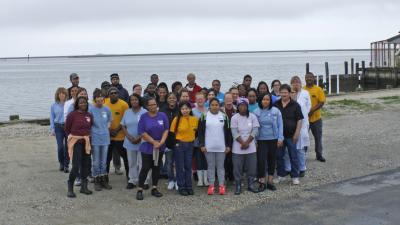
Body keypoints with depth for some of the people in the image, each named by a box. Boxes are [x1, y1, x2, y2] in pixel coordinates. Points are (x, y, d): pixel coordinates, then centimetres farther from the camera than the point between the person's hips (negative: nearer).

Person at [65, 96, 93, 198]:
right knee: (76, 166, -10)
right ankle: (70, 188, 1)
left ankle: (84, 186, 23)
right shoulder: (72, 115, -9)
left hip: (86, 142, 5)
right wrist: (73, 137, 4)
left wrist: (87, 137, 8)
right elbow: (67, 129, -1)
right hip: (76, 142, -5)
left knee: (86, 165, 9)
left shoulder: (89, 115, 4)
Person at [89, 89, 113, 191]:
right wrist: (91, 133, -7)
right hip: (95, 138, -3)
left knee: (104, 161, 12)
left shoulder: (107, 109, 1)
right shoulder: (91, 109, -11)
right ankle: (96, 182, 14)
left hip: (105, 138, 3)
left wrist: (106, 129, 8)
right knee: (96, 161, 5)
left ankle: (104, 180, 21)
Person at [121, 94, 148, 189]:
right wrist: (130, 137, -6)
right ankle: (132, 180, 19)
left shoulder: (144, 112, -4)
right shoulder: (127, 112, 9)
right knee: (132, 162, 10)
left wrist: (139, 138, -14)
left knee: (142, 162, 0)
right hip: (130, 142, 4)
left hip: (142, 141, -4)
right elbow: (123, 126, 9)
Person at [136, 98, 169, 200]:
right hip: (147, 147, -3)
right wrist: (154, 142, -12)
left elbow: (166, 130, 0)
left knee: (156, 167, 10)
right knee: (145, 168, -4)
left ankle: (154, 188, 19)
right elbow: (142, 132, -10)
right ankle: (140, 190, 3)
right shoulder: (143, 117, -6)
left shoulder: (162, 116, 0)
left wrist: (161, 142, -12)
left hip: (160, 147, 3)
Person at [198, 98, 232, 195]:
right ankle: (211, 185, 12)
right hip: (208, 147, 0)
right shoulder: (204, 116, 1)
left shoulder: (224, 116, 4)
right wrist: (202, 145, -5)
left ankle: (221, 185, 11)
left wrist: (228, 145, 2)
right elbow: (200, 131, 1)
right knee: (210, 166, 6)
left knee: (220, 166, 6)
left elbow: (228, 132, 6)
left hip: (221, 147, 0)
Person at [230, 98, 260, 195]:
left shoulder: (252, 117, 2)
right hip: (237, 148, -2)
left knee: (252, 167, 6)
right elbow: (235, 133, -9)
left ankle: (251, 185, 20)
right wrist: (242, 143, -14)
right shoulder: (234, 118, -3)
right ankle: (238, 186, 12)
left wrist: (247, 143, -12)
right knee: (237, 168, 2)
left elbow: (255, 131, -4)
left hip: (251, 147, 2)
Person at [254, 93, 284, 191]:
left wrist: (280, 138, -4)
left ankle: (270, 181, 21)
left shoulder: (276, 111, -2)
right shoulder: (256, 112, -3)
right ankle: (262, 182, 6)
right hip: (261, 140, -1)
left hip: (273, 139, 1)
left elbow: (280, 125, 1)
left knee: (272, 160, 9)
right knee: (261, 160, -6)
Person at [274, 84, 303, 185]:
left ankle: (295, 176, 13)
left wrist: (297, 133, -9)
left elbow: (299, 120, -3)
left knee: (293, 156, 3)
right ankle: (281, 175, 22)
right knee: (279, 156, 10)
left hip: (291, 135, -3)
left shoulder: (295, 105, -4)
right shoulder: (276, 105, 5)